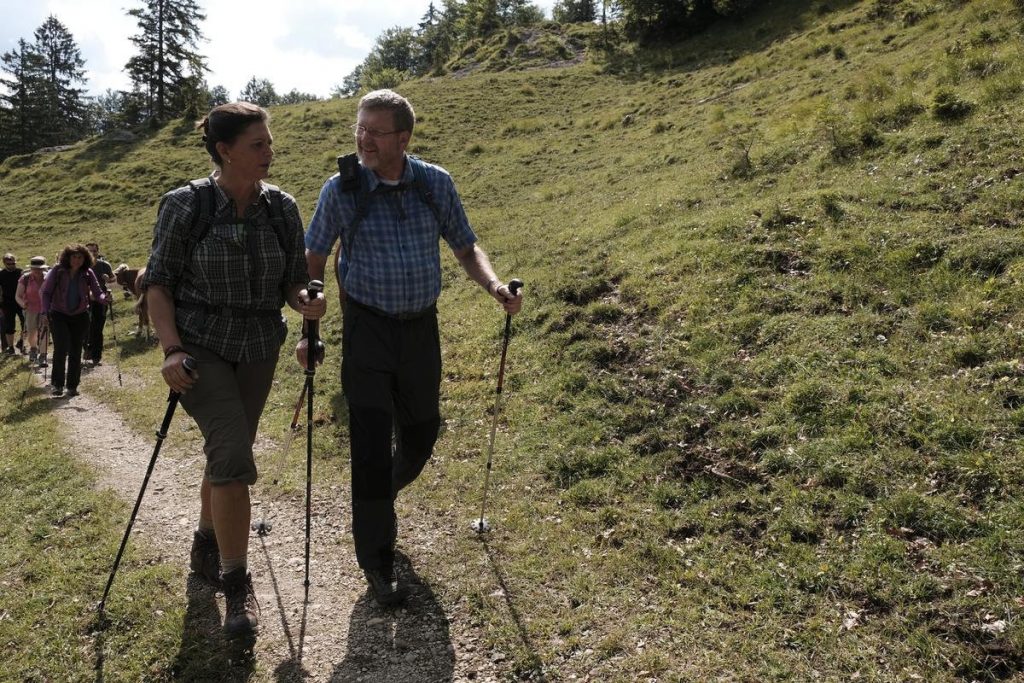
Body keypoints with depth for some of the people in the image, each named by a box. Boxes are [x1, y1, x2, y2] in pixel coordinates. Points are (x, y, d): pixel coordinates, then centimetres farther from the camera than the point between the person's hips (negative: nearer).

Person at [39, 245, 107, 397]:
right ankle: (58, 384, -1)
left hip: (80, 316, 2)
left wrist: (104, 297, -30)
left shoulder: (88, 273, -3)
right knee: (61, 348, -15)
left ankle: (72, 386, 16)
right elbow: (45, 292, -4)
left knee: (76, 352, 5)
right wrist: (45, 312, -15)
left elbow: (97, 292, -7)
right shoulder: (57, 271, -7)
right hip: (59, 315, -2)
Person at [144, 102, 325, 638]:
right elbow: (158, 283, -7)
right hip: (200, 347, -4)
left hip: (259, 351, 4)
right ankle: (237, 585, -2)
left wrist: (304, 303, -18)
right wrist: (172, 348, -18)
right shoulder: (184, 205, -12)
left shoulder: (281, 208, -3)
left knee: (226, 454, 16)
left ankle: (205, 544, 41)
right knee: (234, 457, -16)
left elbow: (293, 279, 5)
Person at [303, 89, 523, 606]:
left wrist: (494, 285, -15)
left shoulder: (436, 184, -3)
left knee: (420, 435, 15)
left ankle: (378, 496, 48)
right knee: (371, 444, -5)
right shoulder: (341, 189, -8)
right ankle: (377, 564, 11)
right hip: (366, 332, -3)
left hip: (421, 330, 3)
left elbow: (465, 248, 5)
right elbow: (314, 259, 2)